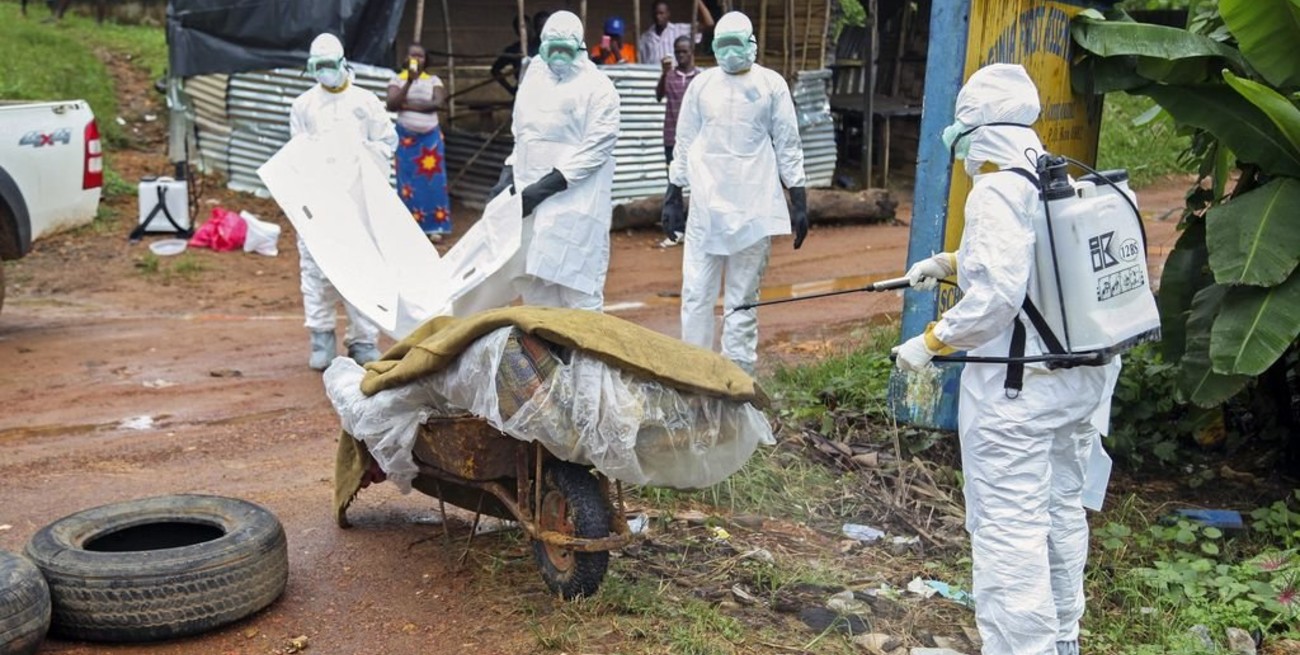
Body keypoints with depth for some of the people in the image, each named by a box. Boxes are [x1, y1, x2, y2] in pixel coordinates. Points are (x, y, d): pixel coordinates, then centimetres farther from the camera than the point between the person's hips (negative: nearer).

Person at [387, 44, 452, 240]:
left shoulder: (433, 80, 4)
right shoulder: (397, 79, 1)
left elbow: (439, 103, -12)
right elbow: (391, 105, -14)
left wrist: (409, 105, -15)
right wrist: (409, 82, -20)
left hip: (430, 137, 1)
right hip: (406, 138, -1)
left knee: (433, 180, -1)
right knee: (409, 182, 0)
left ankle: (435, 226, 3)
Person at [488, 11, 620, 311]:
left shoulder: (597, 87, -6)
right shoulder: (533, 81, 16)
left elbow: (596, 148, -14)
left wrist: (547, 185, -19)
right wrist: (508, 174, 7)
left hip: (575, 202, -7)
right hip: (530, 197, 7)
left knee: (577, 286, -6)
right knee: (534, 282, 11)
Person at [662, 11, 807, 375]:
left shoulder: (772, 85, 1)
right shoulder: (701, 84, 6)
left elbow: (788, 146, 3)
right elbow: (684, 143, 11)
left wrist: (800, 203, 0)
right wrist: (672, 197, 9)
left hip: (753, 205, -2)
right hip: (706, 204, 2)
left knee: (743, 297, 4)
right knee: (696, 293, 0)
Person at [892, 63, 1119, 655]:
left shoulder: (997, 191, -17)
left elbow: (996, 296, -24)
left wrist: (931, 341, -13)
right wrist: (950, 263, 27)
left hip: (1015, 385, -9)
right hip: (1085, 377, 9)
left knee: (1009, 529, -2)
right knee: (1062, 510, 21)